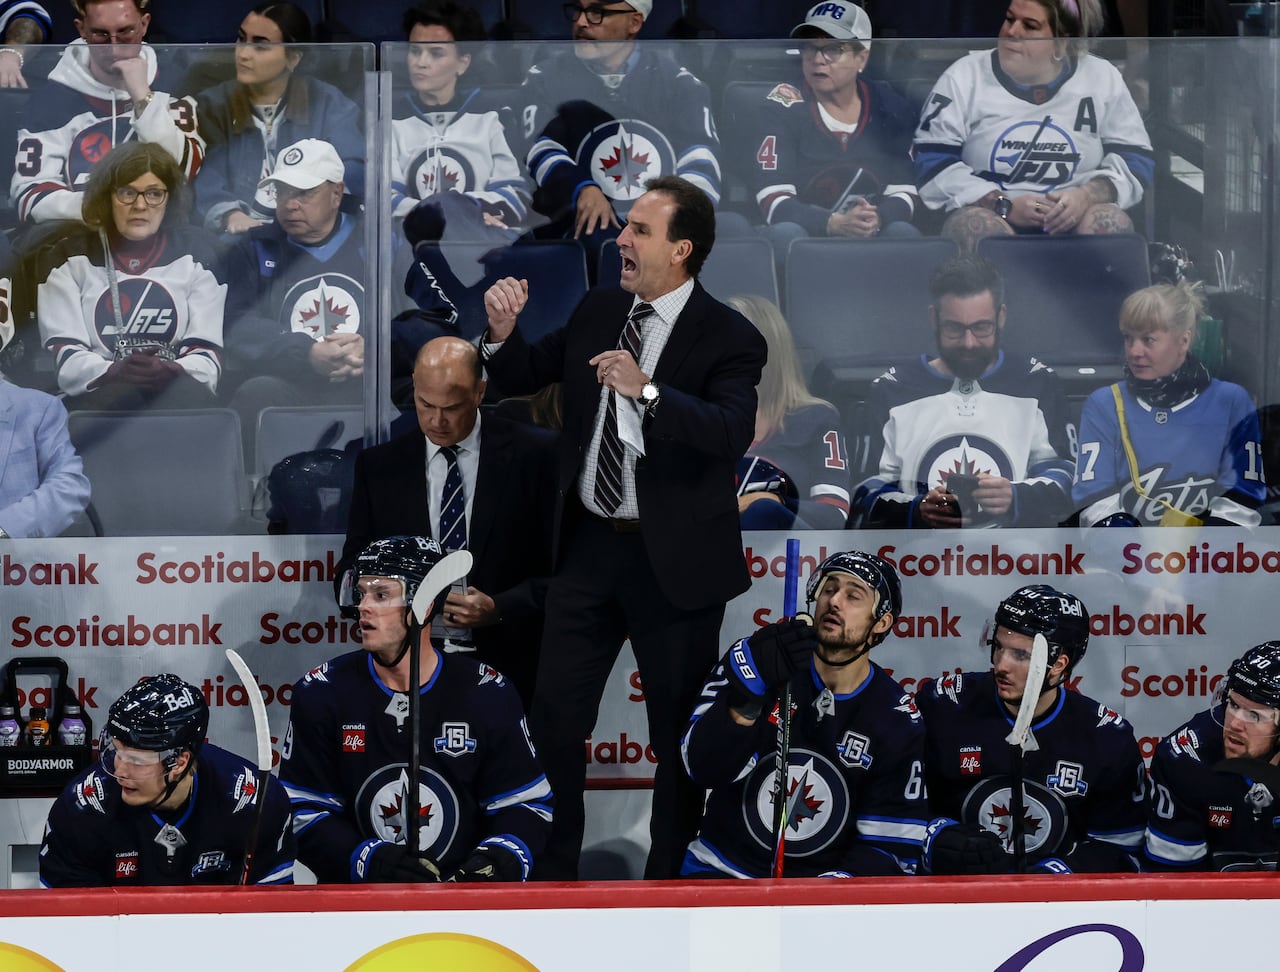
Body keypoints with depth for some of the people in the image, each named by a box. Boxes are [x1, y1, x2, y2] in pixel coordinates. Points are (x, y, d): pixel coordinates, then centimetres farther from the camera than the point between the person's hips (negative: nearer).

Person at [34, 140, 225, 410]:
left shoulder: (194, 253, 12)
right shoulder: (71, 255, 9)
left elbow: (207, 354, 4)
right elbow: (62, 357, -1)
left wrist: (173, 372, -20)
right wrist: (113, 372, -23)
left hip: (176, 393, 1)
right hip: (94, 397, -1)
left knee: (190, 396, -37)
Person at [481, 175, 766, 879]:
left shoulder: (727, 338, -12)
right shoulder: (598, 310, 6)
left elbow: (732, 431, -29)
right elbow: (524, 377, 18)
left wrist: (648, 391, -43)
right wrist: (503, 333, -4)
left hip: (673, 559, -5)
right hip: (588, 544, 5)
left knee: (678, 730, 8)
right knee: (554, 716, 9)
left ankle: (667, 873, 23)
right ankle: (556, 866, 24)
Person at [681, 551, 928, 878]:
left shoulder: (898, 724, -2)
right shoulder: (751, 660, -5)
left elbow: (891, 845, -1)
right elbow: (703, 767, -16)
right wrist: (749, 687, -32)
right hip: (721, 874, -1)